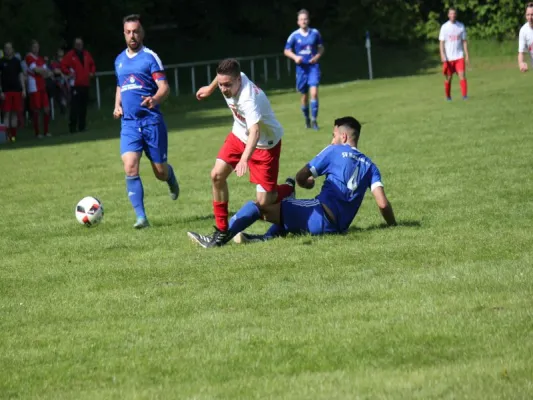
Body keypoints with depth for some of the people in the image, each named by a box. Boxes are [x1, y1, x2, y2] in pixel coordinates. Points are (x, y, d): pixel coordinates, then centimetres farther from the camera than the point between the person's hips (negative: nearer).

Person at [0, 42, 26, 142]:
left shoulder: (16, 61, 10)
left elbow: (21, 75, 14)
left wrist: (23, 89, 7)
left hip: (17, 90, 3)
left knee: (15, 113, 4)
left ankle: (13, 134, 9)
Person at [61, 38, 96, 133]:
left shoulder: (86, 54, 14)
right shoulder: (70, 55, -1)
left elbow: (92, 64, 25)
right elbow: (63, 65, -3)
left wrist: (92, 72, 9)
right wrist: (69, 73, -15)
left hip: (85, 84, 5)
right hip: (75, 85, -5)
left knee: (83, 106, 7)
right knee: (75, 107, -11)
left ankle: (82, 126, 13)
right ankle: (72, 127, -9)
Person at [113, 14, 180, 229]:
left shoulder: (150, 57, -5)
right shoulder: (120, 60, 13)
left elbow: (164, 88, -12)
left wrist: (155, 99, -33)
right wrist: (117, 106, 9)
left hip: (151, 120, -4)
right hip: (129, 123, 4)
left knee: (160, 172, 4)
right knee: (130, 168, -15)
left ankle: (171, 177, 42)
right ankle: (141, 217, -14)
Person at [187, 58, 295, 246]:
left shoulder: (248, 99, -40)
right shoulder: (230, 78, -16)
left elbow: (255, 132, -54)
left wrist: (244, 159, -67)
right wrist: (210, 88, 31)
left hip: (265, 143, -7)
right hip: (239, 135, 7)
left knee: (264, 201, -7)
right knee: (217, 175, -9)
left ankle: (288, 189, 29)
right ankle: (221, 231, 2)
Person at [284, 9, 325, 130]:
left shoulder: (315, 33, 1)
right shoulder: (294, 35, -2)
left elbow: (321, 48, 13)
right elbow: (287, 51, 6)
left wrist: (317, 56, -7)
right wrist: (295, 57, -12)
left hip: (313, 66, 0)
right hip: (301, 68, 0)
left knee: (314, 92, -16)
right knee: (304, 95, 10)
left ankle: (314, 120, -12)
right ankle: (307, 119, 29)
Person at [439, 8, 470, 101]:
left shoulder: (461, 26, 5)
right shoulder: (444, 27, 0)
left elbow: (464, 41, 8)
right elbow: (441, 42, -1)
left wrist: (467, 55, 1)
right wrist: (443, 56, -12)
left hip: (459, 56, 1)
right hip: (448, 57, -1)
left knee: (462, 75, -13)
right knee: (448, 77, 5)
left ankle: (464, 95, -16)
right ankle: (448, 96, 20)